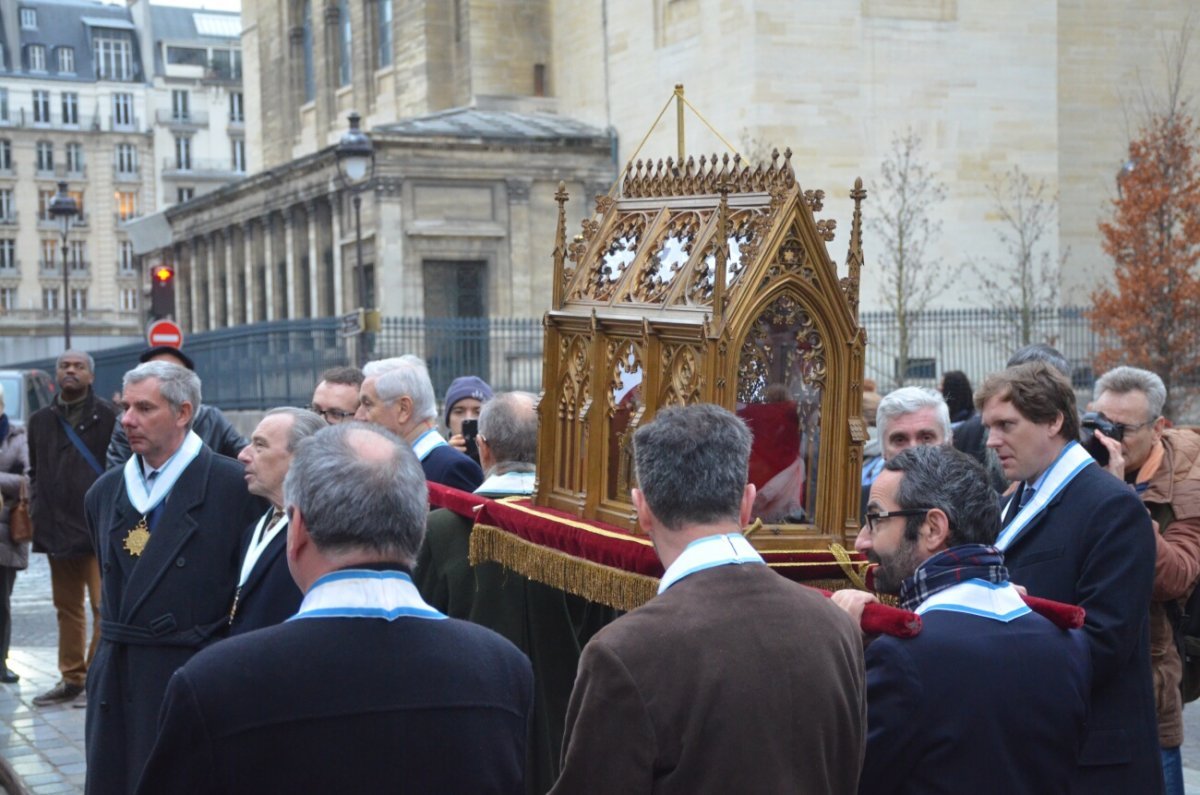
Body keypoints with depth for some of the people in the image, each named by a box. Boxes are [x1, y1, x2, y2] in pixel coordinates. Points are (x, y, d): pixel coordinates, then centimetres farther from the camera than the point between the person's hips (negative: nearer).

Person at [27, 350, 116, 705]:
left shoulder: (108, 416, -3)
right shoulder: (41, 420, 13)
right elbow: (35, 471, 20)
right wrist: (38, 509, 9)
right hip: (57, 530, 6)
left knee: (103, 606, -7)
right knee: (66, 607, 12)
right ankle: (71, 679, 19)